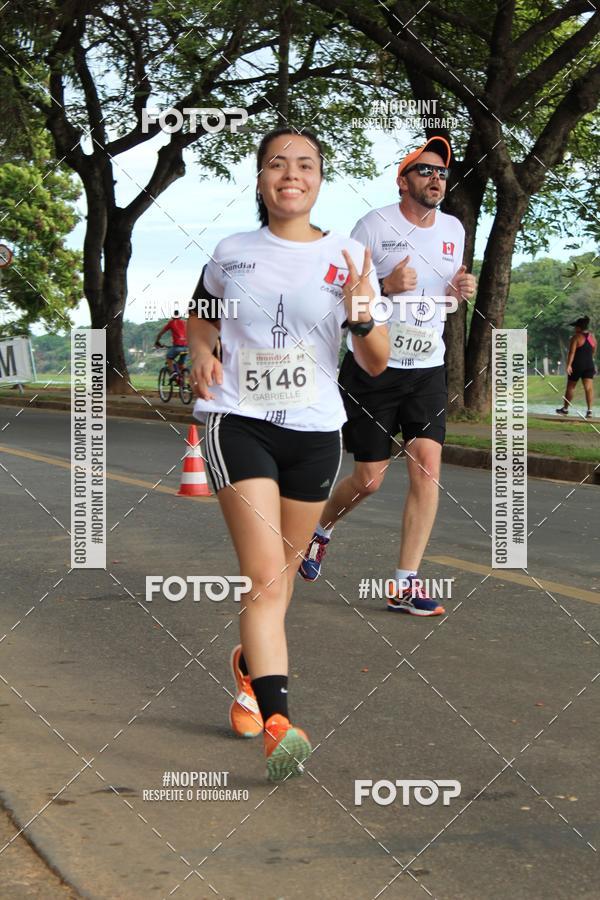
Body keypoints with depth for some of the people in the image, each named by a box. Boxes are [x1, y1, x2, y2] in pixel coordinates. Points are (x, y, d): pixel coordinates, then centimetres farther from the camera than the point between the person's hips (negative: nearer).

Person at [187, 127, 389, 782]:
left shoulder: (346, 257, 2)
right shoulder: (231, 253, 4)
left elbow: (376, 364, 2)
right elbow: (202, 319, 22)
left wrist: (360, 314, -18)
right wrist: (202, 354, 0)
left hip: (315, 432, 2)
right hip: (239, 422, -2)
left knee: (279, 578, 15)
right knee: (265, 576, -17)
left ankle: (249, 667, 43)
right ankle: (277, 725, -23)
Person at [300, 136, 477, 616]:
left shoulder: (454, 229, 9)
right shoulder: (375, 224, -8)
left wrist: (460, 289, -1)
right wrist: (386, 286, -22)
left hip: (428, 368, 4)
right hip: (372, 366, -4)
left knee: (427, 469, -10)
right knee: (369, 478, 0)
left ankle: (406, 585, -4)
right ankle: (320, 531, 33)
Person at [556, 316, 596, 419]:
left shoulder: (576, 337, -10)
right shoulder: (592, 337, 8)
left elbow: (572, 352, -17)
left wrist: (568, 365, -20)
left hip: (577, 365, -4)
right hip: (589, 365, 4)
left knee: (570, 387, 10)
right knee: (589, 388, -5)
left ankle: (565, 408, 21)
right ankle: (590, 410, -18)